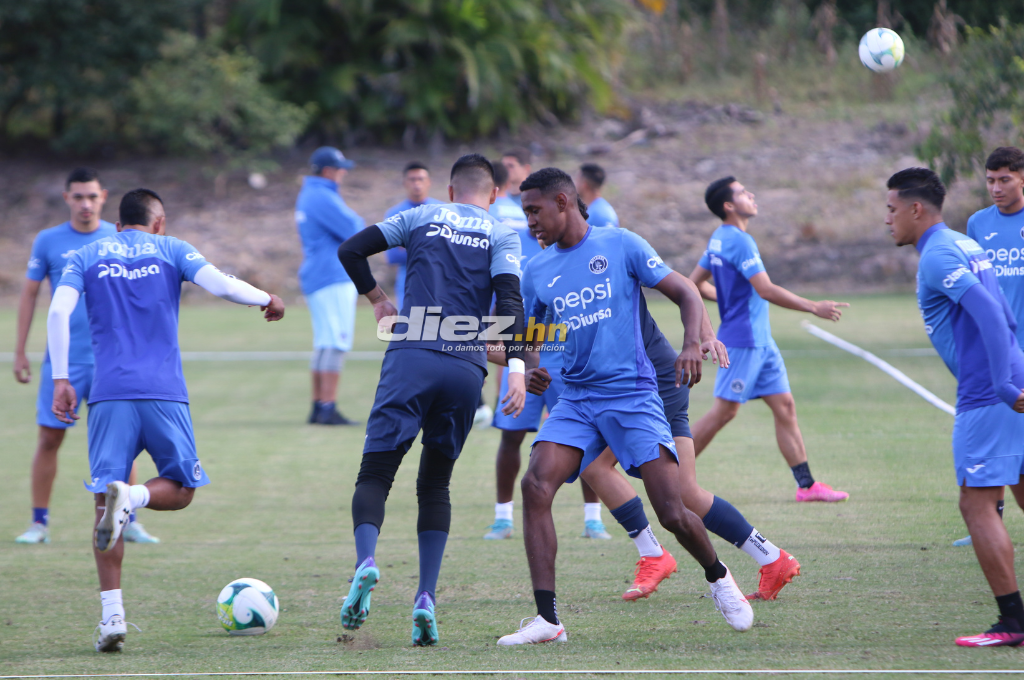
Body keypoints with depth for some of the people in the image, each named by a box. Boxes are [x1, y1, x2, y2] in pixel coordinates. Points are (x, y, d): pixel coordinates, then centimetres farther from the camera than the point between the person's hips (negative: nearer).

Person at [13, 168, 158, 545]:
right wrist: (19, 352, 4)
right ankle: (39, 522, 8)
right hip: (63, 359, 0)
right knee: (49, 439, -1)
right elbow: (29, 295, 7)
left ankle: (129, 522, 9)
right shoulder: (48, 241, 1)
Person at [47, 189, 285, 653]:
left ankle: (112, 614, -9)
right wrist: (267, 300, 14)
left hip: (109, 394, 1)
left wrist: (60, 380, 0)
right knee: (180, 489, 14)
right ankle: (131, 496, -21)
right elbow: (221, 286, -3)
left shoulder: (86, 257, 15)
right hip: (164, 393, -1)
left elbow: (58, 312, -1)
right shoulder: (170, 249, 12)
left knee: (104, 508, 4)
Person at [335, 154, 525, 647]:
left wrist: (377, 299, 24)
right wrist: (517, 366, -11)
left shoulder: (421, 218, 16)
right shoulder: (501, 237, 13)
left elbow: (351, 250, 9)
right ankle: (426, 598, 0)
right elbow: (508, 300, -3)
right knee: (435, 484, 15)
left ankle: (366, 560, -31)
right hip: (467, 370, 1)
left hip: (410, 357, -1)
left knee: (375, 473, 0)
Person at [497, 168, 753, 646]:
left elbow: (685, 294, -1)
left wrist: (692, 345, -19)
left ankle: (717, 577, 23)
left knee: (672, 512, -11)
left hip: (633, 394, -4)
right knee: (535, 485, -20)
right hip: (575, 400, 4)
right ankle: (547, 620, -20)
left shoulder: (621, 246, -2)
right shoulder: (538, 272, 10)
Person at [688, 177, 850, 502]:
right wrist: (813, 307, -20)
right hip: (742, 339, -10)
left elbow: (695, 283, 21)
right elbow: (766, 290, -23)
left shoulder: (719, 240, 13)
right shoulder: (738, 241, -17)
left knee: (785, 407, 6)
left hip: (760, 341, 10)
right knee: (724, 412, -5)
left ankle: (806, 484, 5)